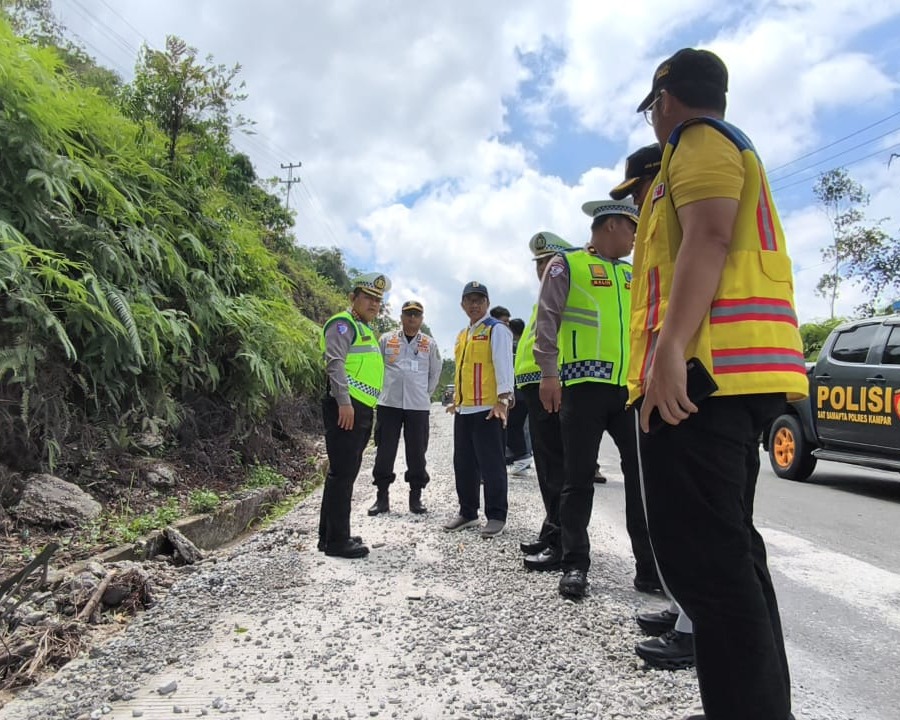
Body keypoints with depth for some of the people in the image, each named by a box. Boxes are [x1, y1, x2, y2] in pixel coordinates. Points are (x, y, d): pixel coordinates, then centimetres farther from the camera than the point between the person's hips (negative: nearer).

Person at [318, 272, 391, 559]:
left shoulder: (365, 330, 24)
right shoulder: (343, 324, -7)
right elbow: (335, 362, -20)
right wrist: (344, 402, -27)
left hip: (361, 410, 10)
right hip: (345, 408, -10)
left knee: (345, 472, 14)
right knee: (342, 473, -7)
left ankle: (330, 534, 24)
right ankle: (337, 540, 0)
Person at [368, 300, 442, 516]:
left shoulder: (430, 344, 6)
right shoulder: (386, 339, 5)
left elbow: (435, 373, 14)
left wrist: (424, 394, 11)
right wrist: (385, 389, 9)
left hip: (418, 406, 0)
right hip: (389, 404, 0)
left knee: (417, 453, 4)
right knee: (385, 451, 3)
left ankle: (416, 497, 16)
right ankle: (382, 496, 14)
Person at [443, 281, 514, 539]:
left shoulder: (497, 329, -5)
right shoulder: (462, 335, 20)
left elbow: (504, 364, -14)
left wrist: (503, 398, -23)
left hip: (488, 408, -8)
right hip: (464, 408, 8)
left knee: (491, 463, -3)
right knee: (464, 464, 12)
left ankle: (496, 515, 8)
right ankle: (467, 512, 25)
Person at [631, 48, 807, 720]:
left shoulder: (701, 141, 1)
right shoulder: (736, 147, 32)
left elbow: (709, 240, -16)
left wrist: (669, 350, -25)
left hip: (700, 367, -11)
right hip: (733, 373, 11)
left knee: (702, 556, -11)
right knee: (729, 547, 14)